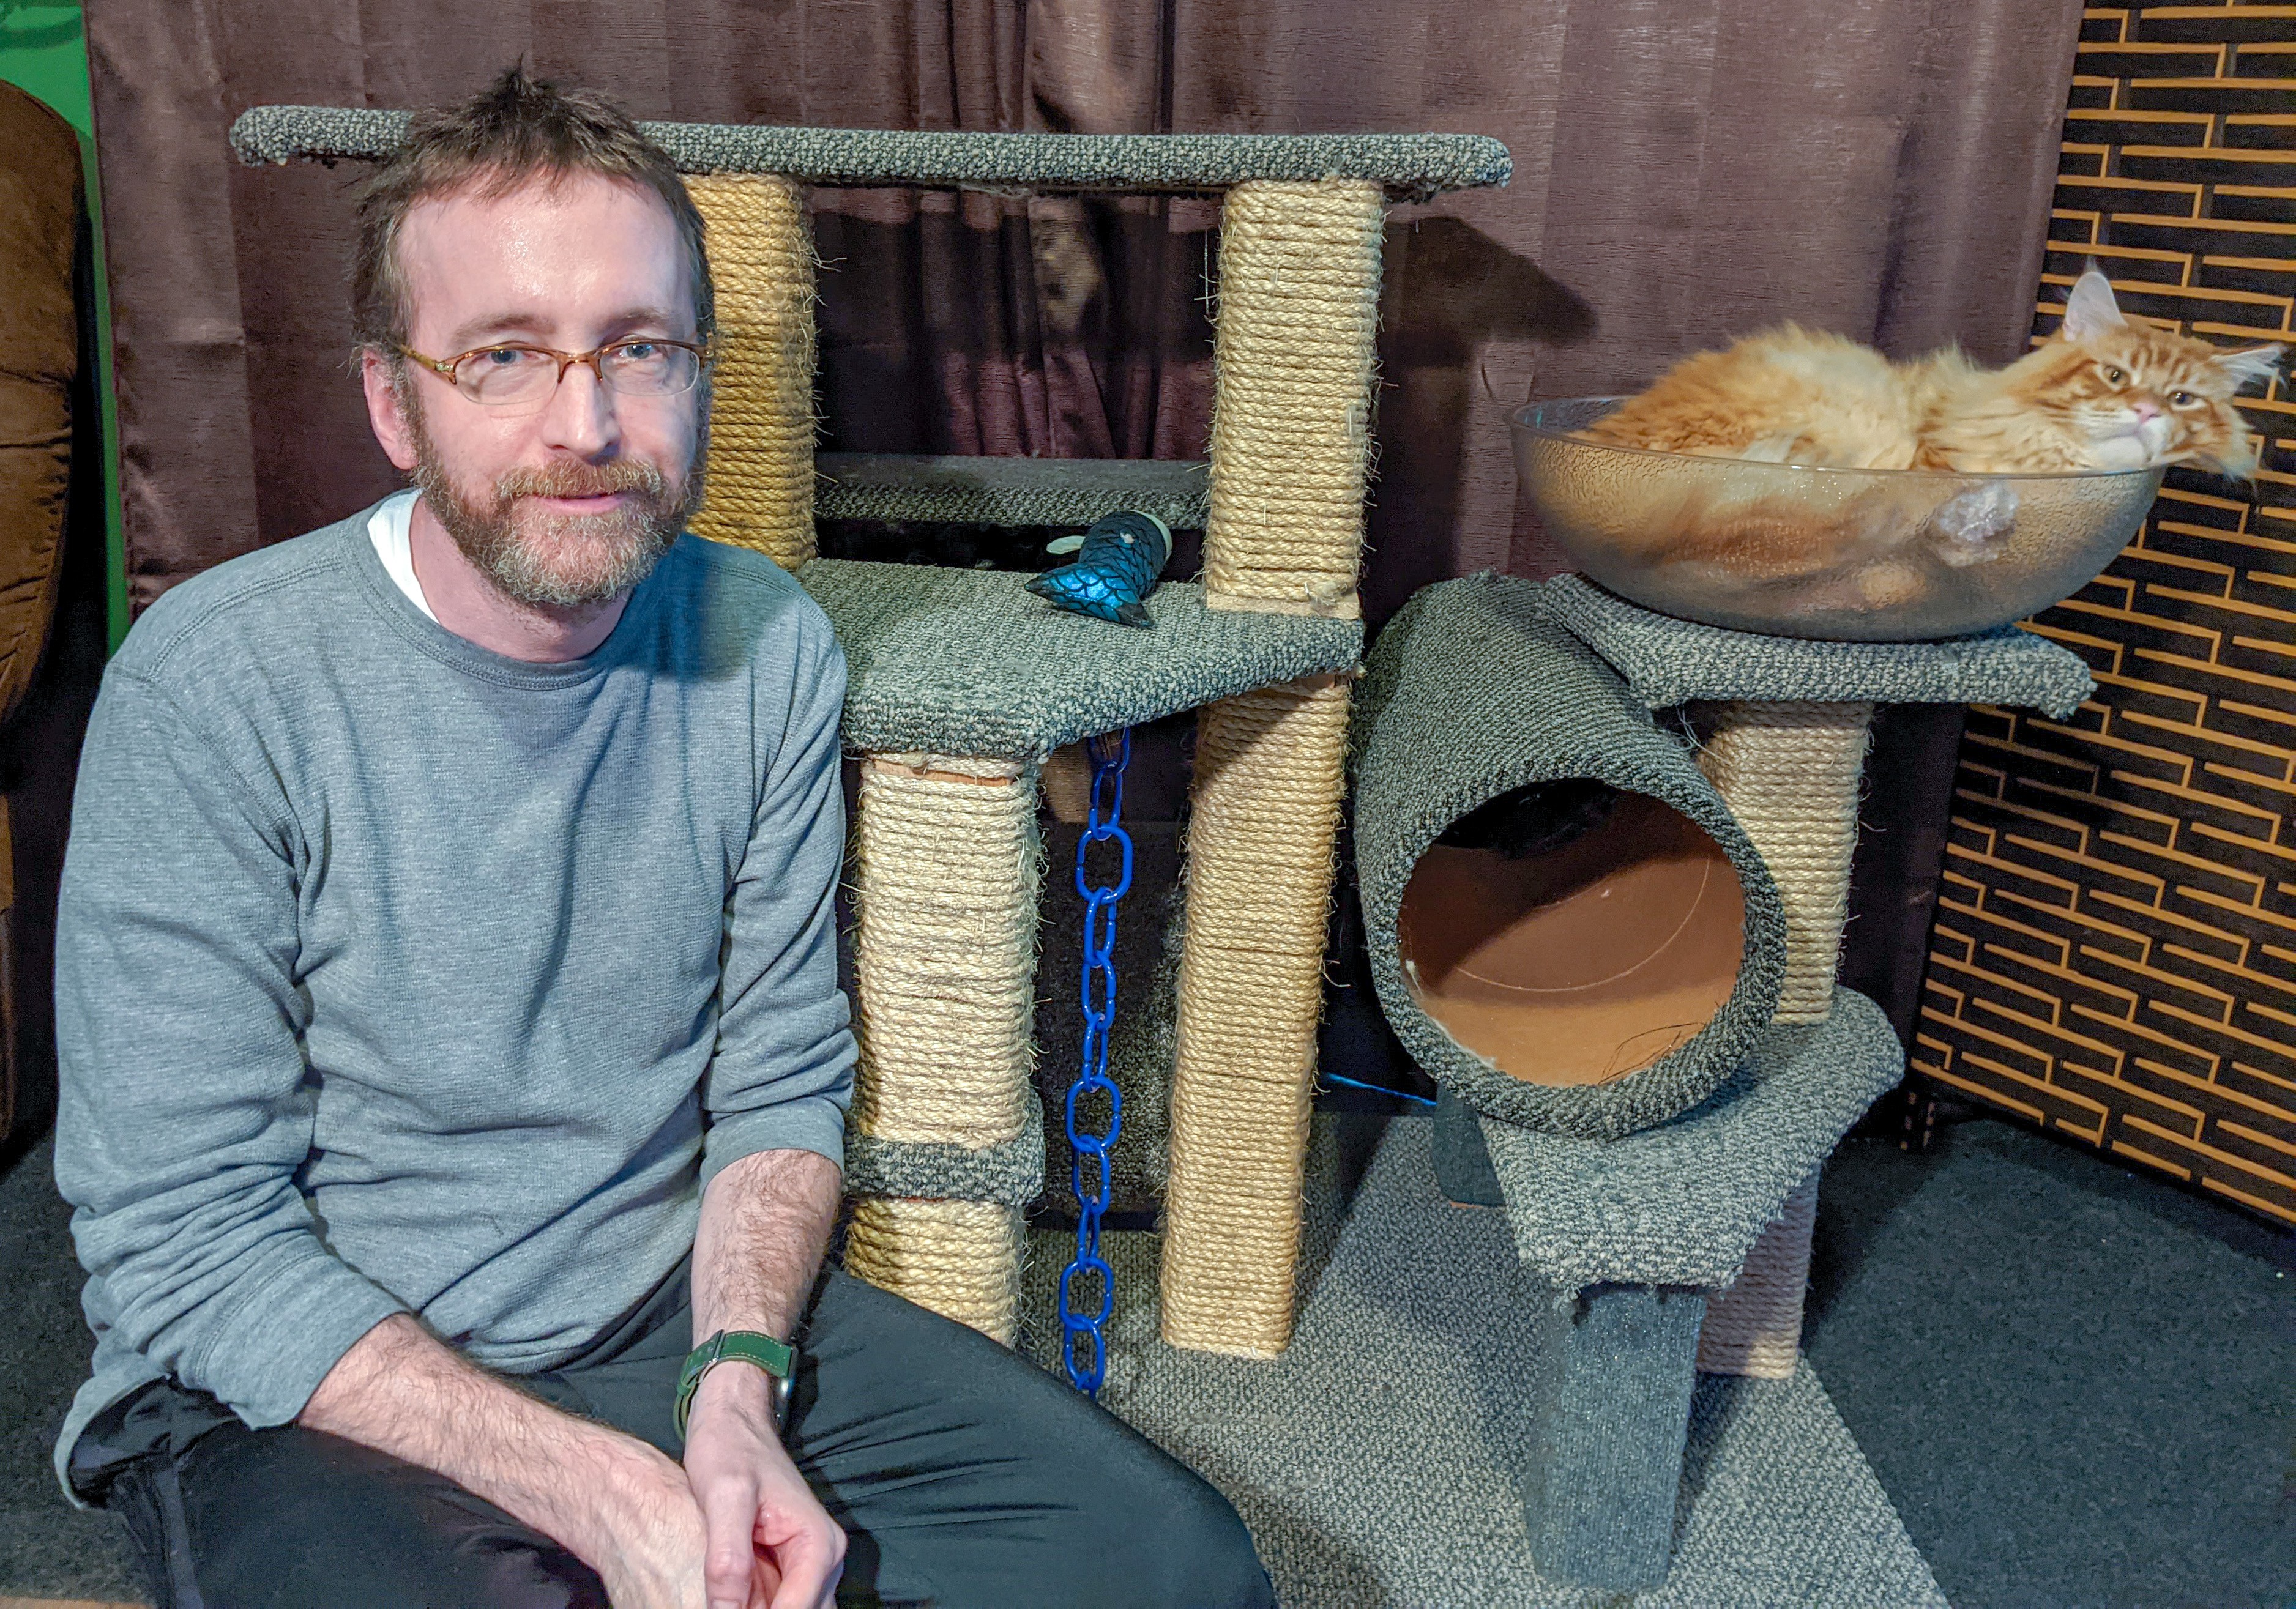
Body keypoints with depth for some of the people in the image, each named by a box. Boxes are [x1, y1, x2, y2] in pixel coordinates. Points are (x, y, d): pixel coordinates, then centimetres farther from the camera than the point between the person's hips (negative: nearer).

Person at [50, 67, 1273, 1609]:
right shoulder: (216, 688, -17)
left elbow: (780, 1082, 2)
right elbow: (185, 1243, -15)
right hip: (303, 1387, -3)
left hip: (679, 1310, 4)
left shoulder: (768, 645, -4)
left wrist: (736, 1382, -16)